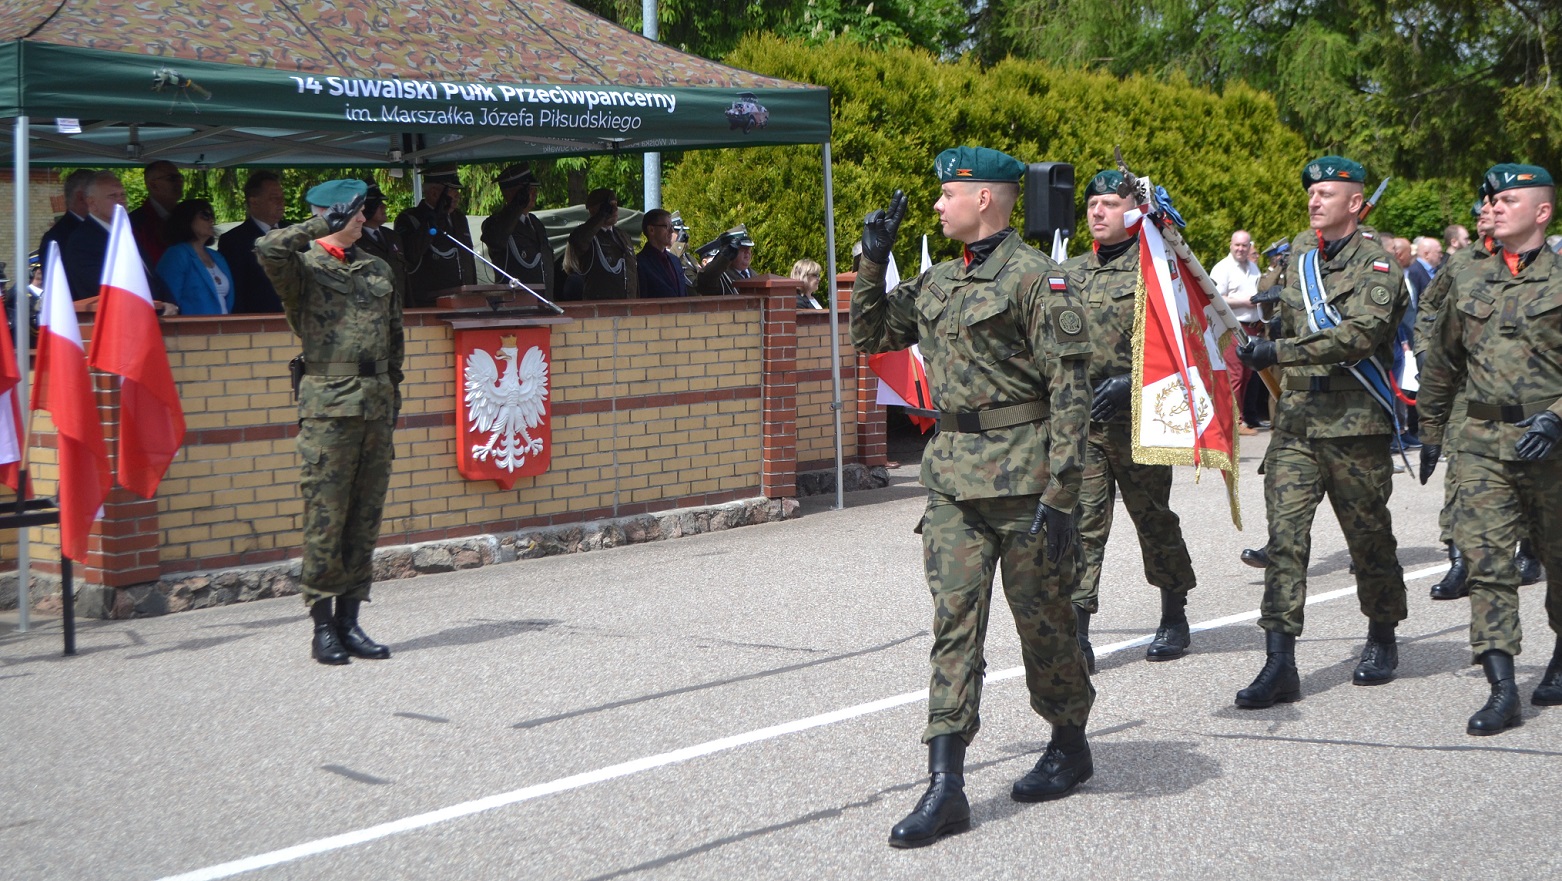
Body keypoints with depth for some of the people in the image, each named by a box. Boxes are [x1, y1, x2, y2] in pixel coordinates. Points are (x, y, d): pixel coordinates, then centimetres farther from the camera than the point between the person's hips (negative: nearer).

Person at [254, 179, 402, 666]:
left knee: (366, 519, 7)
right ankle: (323, 628, 1)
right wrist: (324, 226, -13)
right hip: (329, 405, -6)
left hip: (377, 406, 6)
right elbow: (268, 248, -23)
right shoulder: (304, 268, -1)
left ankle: (349, 621, 14)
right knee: (325, 518, -5)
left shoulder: (378, 270, 18)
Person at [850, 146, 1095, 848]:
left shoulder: (1037, 278, -10)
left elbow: (1070, 392, -13)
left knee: (1041, 618, 8)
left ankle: (1070, 745, 30)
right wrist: (873, 259, 10)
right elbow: (870, 335, 24)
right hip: (952, 474, 6)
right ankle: (944, 787, 0)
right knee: (953, 622, 1)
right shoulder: (937, 282, 12)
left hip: (1021, 474, -6)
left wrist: (1059, 494, -18)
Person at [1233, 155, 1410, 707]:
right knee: (1284, 534, -8)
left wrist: (1279, 351, -26)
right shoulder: (1298, 253, 12)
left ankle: (1382, 640, 32)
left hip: (1356, 424, -4)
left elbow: (1361, 333, -23)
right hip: (1296, 419, 5)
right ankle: (1280, 664, -11)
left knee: (1369, 537, 9)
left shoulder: (1376, 263, -8)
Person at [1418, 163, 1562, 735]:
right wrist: (1431, 432, 23)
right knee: (1486, 558, -9)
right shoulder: (1470, 279, 10)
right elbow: (1443, 361, 20)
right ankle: (1502, 690, -10)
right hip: (1483, 439, 3)